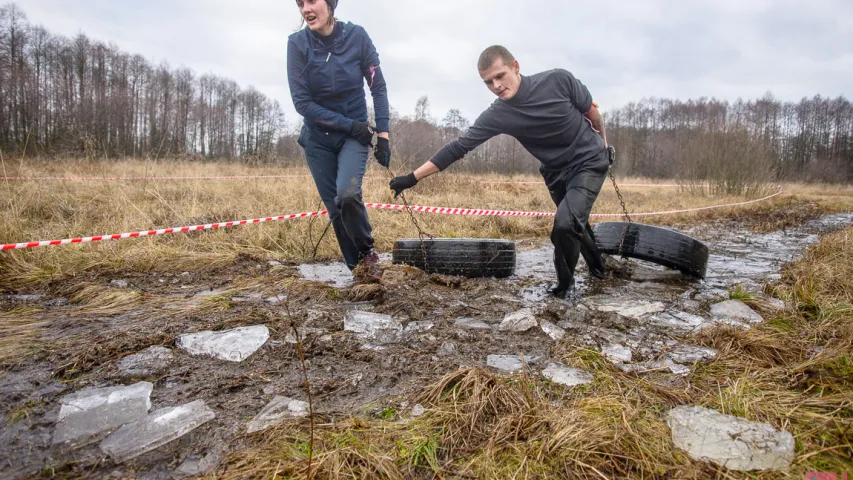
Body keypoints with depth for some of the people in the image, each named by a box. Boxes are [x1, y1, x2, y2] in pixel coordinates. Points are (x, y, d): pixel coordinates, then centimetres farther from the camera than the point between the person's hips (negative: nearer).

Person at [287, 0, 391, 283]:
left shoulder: (356, 36, -11)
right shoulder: (297, 43, -11)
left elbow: (378, 87, -4)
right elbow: (302, 102, -13)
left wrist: (382, 133, -11)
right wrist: (350, 124, -19)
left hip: (355, 134, -1)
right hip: (318, 138, 2)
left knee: (348, 193, -25)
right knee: (335, 208, 0)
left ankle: (368, 253, 0)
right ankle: (358, 268, 17)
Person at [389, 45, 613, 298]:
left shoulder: (559, 79, -22)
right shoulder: (497, 116, -18)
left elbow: (591, 112, -5)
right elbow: (458, 147, -17)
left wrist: (603, 146, 10)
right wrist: (413, 177, -19)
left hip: (590, 161, -3)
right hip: (557, 171, 3)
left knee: (565, 223, -22)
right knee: (574, 225, 18)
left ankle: (565, 283, 5)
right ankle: (597, 266, 48)